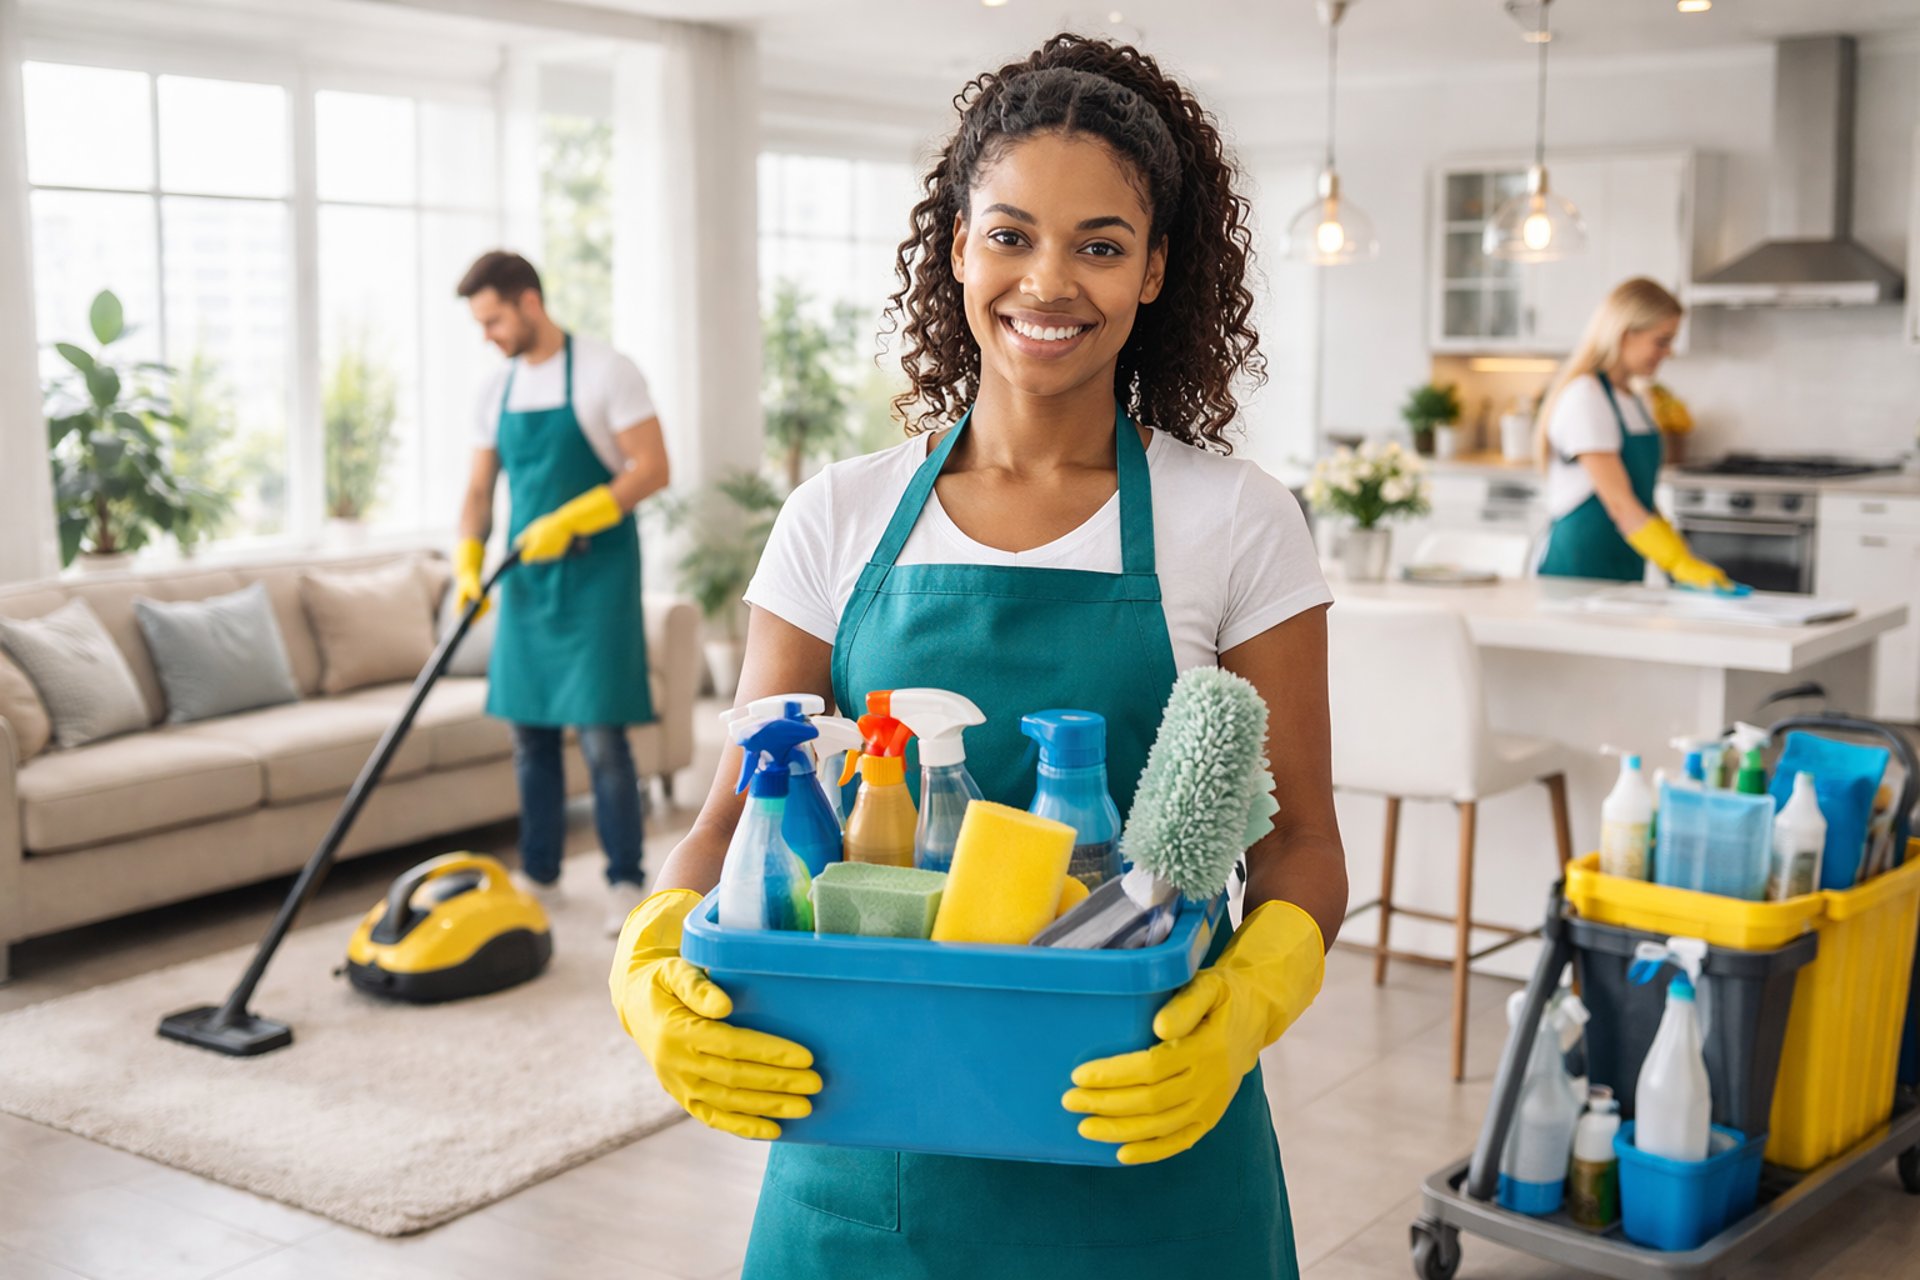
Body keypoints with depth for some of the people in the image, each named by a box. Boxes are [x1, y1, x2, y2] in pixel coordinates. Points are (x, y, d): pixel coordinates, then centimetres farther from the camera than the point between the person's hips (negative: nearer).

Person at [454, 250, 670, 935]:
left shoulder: (604, 372, -8)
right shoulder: (498, 390, 11)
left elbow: (653, 469, -14)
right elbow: (479, 491, 14)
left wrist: (568, 521, -20)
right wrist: (468, 563, -2)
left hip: (595, 576, -6)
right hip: (526, 580, 6)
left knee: (601, 735, -8)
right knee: (530, 733, 9)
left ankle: (624, 881, 2)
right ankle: (540, 873, 21)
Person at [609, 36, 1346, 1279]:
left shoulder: (1240, 524, -5)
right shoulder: (840, 520, 0)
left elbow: (1300, 843, -3)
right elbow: (741, 809, 1)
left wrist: (1247, 1003, -23)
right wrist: (653, 959, -19)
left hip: (1144, 1137, -1)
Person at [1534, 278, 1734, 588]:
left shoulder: (1632, 400, 15)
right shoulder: (1585, 398, -13)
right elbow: (1619, 504, -19)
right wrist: (1683, 565, -24)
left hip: (1625, 571, 8)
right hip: (1580, 572, -8)